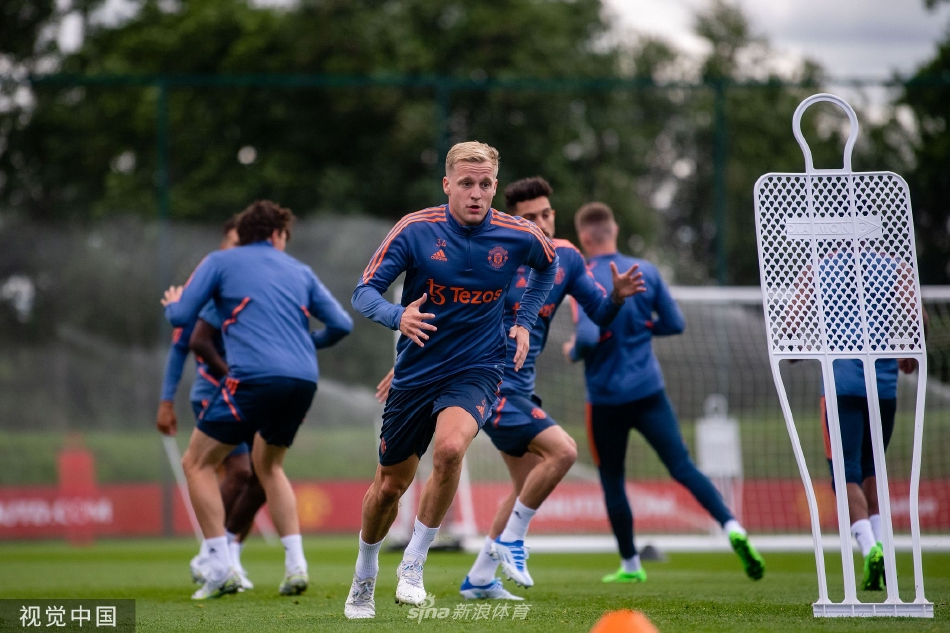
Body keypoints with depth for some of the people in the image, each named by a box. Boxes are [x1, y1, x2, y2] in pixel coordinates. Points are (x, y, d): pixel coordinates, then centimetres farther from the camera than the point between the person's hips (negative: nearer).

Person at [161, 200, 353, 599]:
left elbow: (181, 316, 7)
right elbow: (342, 324, 16)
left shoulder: (220, 262, 12)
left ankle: (221, 569, -3)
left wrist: (171, 305, 31)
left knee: (197, 463, 8)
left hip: (255, 375, -5)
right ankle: (295, 565, 12)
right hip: (303, 379, 5)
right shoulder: (299, 271, 22)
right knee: (269, 466, 26)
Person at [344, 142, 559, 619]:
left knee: (449, 448, -31)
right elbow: (364, 292, -11)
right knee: (390, 485, 10)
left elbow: (548, 265, 18)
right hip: (415, 370, 1)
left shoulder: (519, 236, -6)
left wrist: (524, 321, 8)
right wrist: (398, 316, -31)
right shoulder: (415, 230, -11)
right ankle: (364, 576, 38)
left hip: (477, 370, -1)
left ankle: (413, 564, -13)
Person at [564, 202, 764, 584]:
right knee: (683, 467, -2)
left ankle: (630, 565, 20)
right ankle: (732, 527, -23)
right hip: (649, 391, 3)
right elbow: (675, 323, 7)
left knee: (612, 481, 13)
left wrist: (573, 350, -3)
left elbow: (589, 336, -24)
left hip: (606, 398, -3)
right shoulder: (646, 271, 3)